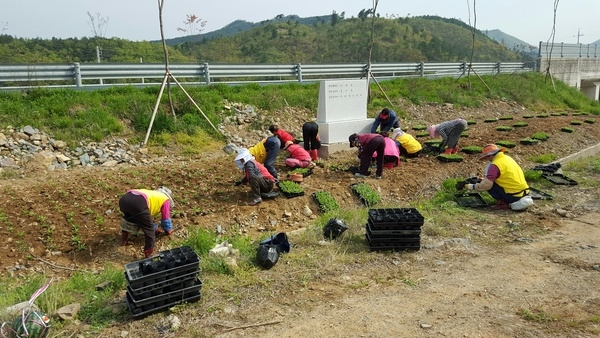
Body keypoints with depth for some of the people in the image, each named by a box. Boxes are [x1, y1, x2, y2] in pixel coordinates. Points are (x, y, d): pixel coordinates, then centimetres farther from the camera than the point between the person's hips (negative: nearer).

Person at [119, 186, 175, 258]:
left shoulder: (153, 195, 44)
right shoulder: (165, 199, 25)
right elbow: (166, 219, 31)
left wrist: (155, 228, 64)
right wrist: (168, 230, 50)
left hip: (124, 199, 8)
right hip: (138, 203, -8)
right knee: (149, 230, 8)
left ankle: (123, 240, 51)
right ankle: (149, 255, 6)